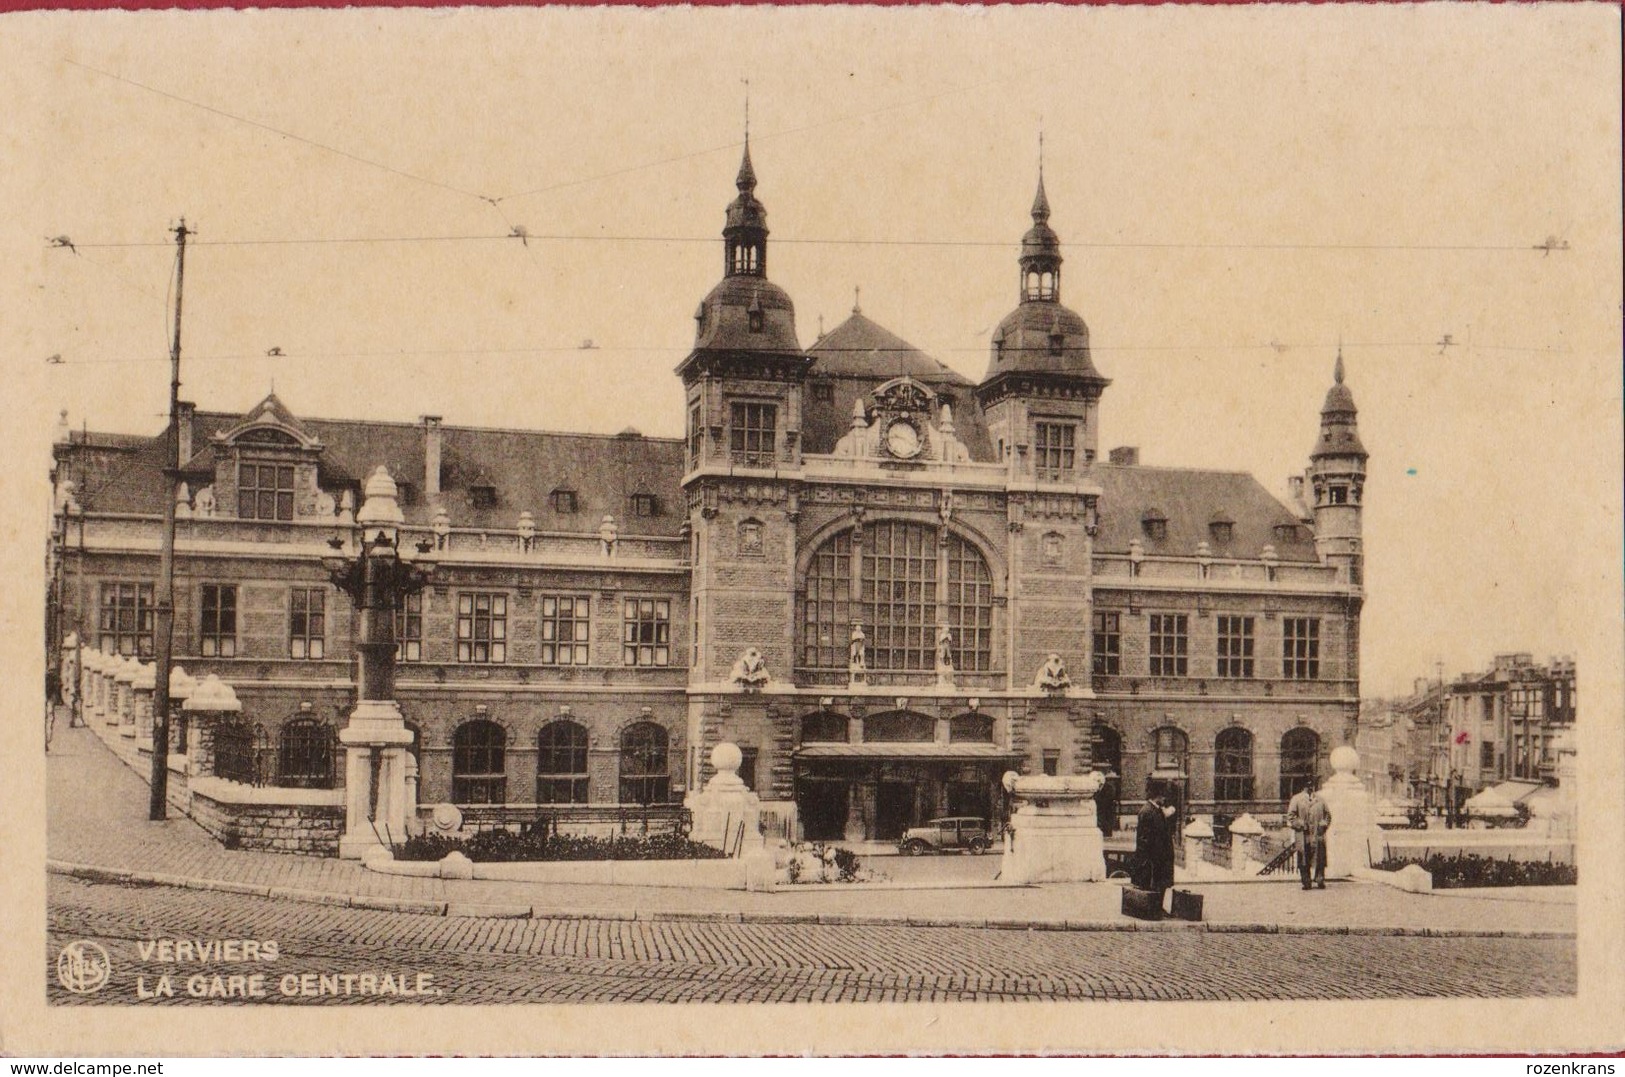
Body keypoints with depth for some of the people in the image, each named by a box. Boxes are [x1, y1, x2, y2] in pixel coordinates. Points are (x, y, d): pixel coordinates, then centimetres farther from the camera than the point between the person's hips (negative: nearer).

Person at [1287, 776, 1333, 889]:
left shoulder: (1321, 799, 13)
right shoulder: (1296, 799, 5)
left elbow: (1328, 814, 18)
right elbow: (1291, 816, 2)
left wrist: (1323, 825, 3)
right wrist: (1300, 825, -8)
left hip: (1318, 834, 2)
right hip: (1303, 836, -2)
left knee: (1320, 859, -4)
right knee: (1304, 861, 0)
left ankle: (1320, 880, 1)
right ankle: (1306, 882, 5)